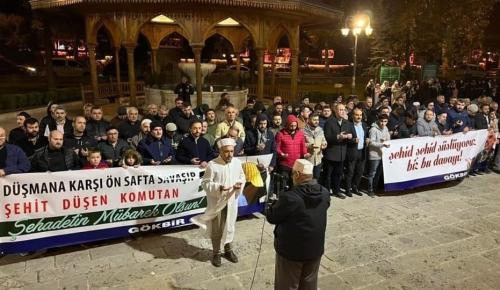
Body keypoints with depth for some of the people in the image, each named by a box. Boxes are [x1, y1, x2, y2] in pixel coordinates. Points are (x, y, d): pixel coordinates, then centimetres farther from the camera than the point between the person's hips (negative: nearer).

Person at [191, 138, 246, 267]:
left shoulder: (237, 162, -4)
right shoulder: (212, 165, -17)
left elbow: (242, 177, 9)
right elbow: (205, 183, -14)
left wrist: (240, 184, -13)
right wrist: (219, 187, -28)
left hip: (231, 201, 4)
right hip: (216, 202, -4)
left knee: (230, 226, 18)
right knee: (216, 229, 10)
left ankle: (228, 250, 38)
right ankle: (216, 253, 28)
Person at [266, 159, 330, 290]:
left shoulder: (290, 197, -27)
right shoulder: (325, 193, -8)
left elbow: (272, 218, -14)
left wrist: (277, 205, 5)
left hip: (291, 250, -5)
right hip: (315, 249, 5)